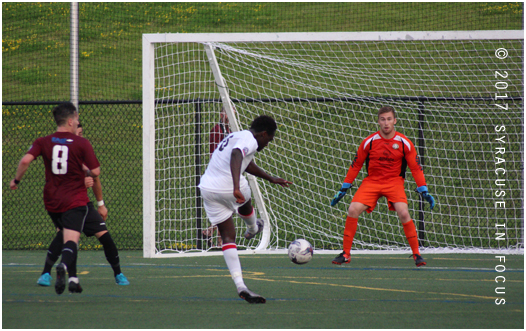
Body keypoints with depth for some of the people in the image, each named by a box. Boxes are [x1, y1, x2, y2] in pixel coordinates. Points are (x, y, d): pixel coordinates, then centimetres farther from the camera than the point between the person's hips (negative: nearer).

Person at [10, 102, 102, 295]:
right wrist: (86, 174, 17)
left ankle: (73, 278, 20)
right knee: (71, 239, -15)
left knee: (66, 237, 20)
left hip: (52, 200, 4)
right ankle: (64, 265, -44)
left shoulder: (43, 142, 1)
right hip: (75, 200, -4)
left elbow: (25, 160, -13)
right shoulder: (82, 144, -6)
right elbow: (95, 172, -6)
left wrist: (16, 180, 3)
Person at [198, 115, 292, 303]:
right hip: (227, 187, -8)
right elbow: (236, 157, -32)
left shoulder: (236, 137, 23)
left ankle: (240, 286, -2)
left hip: (206, 187, 8)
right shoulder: (249, 141, -9)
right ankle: (253, 228, 61)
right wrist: (236, 187, -44)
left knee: (228, 237, 6)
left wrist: (271, 179, 49)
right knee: (245, 201, 29)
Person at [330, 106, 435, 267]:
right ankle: (346, 253, -3)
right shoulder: (369, 142, -5)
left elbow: (416, 168, -1)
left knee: (404, 213, -24)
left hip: (394, 181, -1)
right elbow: (355, 165, 4)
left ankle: (416, 254, -9)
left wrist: (424, 191, -7)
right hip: (372, 181, 1)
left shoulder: (404, 143, -7)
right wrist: (344, 189, 5)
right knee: (352, 210, -18)